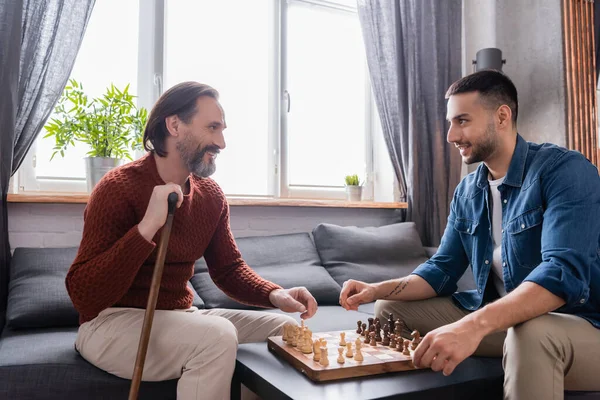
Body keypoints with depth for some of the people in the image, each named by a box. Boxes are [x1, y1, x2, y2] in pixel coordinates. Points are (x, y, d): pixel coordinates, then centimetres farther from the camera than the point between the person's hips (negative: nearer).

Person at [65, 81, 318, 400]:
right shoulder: (119, 187, -17)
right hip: (111, 324, -6)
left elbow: (229, 269, 6)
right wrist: (147, 227, -33)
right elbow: (82, 295, -23)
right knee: (217, 335, -32)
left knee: (285, 329, -3)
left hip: (177, 318, 6)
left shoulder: (210, 195, 1)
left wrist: (274, 294, -14)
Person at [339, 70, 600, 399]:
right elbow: (442, 270, 6)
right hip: (496, 317, 6)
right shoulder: (466, 192, 5)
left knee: (530, 334, -40)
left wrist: (474, 325, -44)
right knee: (390, 309, 2)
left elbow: (564, 273, -30)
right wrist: (378, 290, -11)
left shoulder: (564, 170, -16)